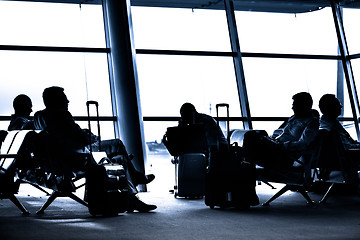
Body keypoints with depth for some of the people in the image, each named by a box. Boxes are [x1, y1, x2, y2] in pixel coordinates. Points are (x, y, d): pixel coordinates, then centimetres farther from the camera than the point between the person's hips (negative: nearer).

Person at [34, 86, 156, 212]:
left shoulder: (38, 116, 6)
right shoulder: (62, 114, -21)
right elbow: (83, 139, -20)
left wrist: (82, 132, 16)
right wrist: (94, 137, 2)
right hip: (77, 160, -10)